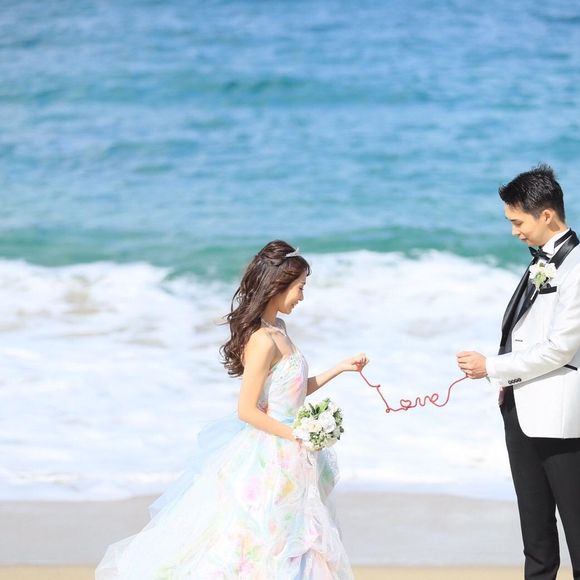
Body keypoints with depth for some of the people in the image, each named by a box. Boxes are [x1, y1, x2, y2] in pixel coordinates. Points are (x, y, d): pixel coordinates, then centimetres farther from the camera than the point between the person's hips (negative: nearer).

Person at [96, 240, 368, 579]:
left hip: (289, 462, 10)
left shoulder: (278, 328, 7)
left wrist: (339, 369, 13)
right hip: (268, 460, -9)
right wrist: (297, 436, -17)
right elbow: (247, 410, -20)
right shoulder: (263, 341, -21)